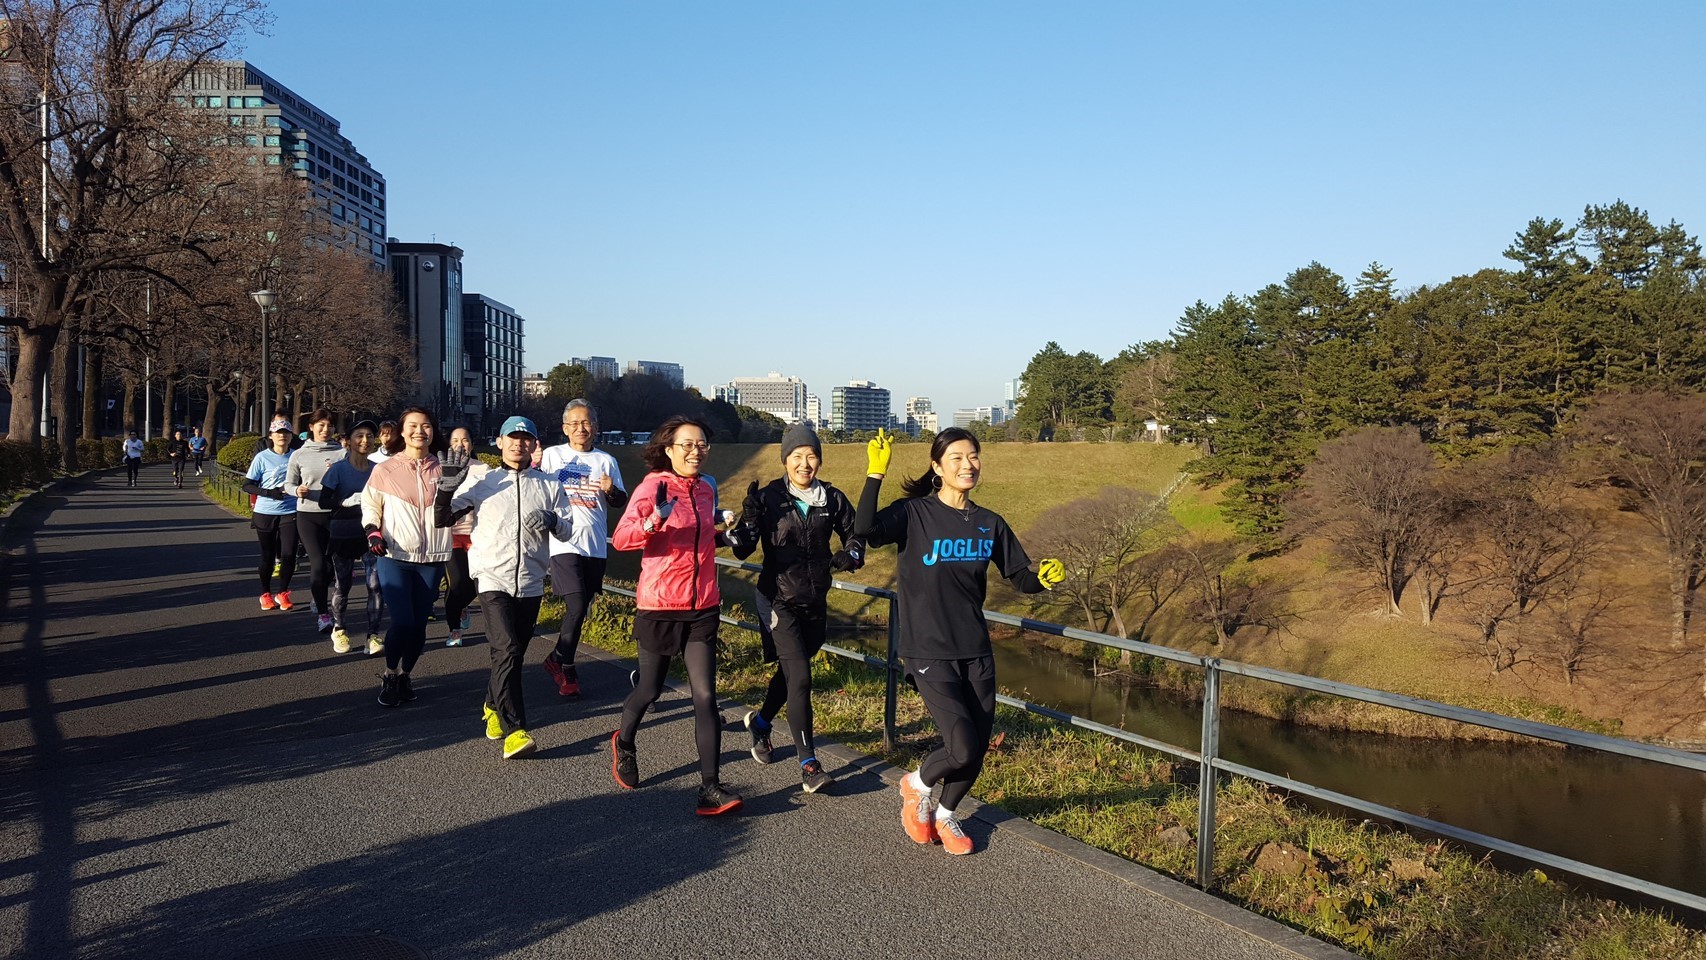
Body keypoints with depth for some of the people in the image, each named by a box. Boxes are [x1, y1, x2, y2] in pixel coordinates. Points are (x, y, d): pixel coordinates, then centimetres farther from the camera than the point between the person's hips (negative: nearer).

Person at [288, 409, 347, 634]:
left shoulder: (341, 453, 1)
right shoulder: (299, 455, 2)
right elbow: (289, 483, 7)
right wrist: (297, 490, -14)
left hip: (334, 514, 1)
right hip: (307, 515, -1)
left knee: (329, 563, 11)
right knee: (318, 563, -9)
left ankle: (319, 600, 37)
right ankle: (323, 613, 0)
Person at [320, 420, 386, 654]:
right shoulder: (338, 469, -3)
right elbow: (324, 501, -6)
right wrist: (348, 501, -20)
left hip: (371, 534, 1)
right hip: (344, 535, -1)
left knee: (376, 585, -9)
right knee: (341, 585, 10)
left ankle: (373, 634, 0)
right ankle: (339, 630, 30)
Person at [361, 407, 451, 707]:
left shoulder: (442, 470, 6)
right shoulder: (385, 470, 0)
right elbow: (369, 504, 10)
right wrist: (373, 531, -6)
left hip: (432, 559, 2)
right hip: (394, 557, -2)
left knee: (419, 624, 5)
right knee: (402, 622, -12)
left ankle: (405, 675, 28)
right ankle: (389, 675, 14)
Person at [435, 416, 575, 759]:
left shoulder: (549, 486, 9)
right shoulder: (482, 482, 5)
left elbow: (567, 530, 7)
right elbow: (442, 519, 3)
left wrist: (552, 522, -15)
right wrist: (448, 485, -12)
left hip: (531, 583, 3)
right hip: (494, 579, -3)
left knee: (513, 653, 13)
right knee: (507, 651, -17)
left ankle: (493, 706, 39)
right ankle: (514, 730, -17)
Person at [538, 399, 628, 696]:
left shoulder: (606, 461, 10)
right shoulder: (552, 456, 3)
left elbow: (621, 504, 11)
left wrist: (612, 491, -10)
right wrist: (533, 467, -17)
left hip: (595, 546, 4)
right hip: (564, 543, -4)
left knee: (581, 609, 11)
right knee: (576, 608, -13)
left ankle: (560, 661, 27)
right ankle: (564, 665, 8)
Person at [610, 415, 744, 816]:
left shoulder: (705, 490, 8)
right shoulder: (652, 487, -11)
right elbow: (621, 538, -24)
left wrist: (721, 530, 10)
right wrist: (654, 519, -39)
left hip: (702, 607, 4)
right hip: (660, 606, -4)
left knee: (705, 696, -5)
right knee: (650, 688, 12)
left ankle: (710, 787, -4)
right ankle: (624, 742, 44)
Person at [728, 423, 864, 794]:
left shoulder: (832, 499, -1)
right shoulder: (768, 497, -10)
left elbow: (854, 535, 12)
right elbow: (742, 551, -9)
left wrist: (851, 555, -10)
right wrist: (748, 518, -28)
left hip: (815, 603, 4)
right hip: (779, 600, -4)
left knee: (791, 672, 19)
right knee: (800, 677, -14)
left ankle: (760, 721, 48)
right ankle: (808, 763, -6)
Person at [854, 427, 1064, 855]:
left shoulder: (990, 523, 6)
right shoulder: (914, 514, -9)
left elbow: (1020, 578, 9)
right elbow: (865, 529, -28)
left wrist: (1044, 580, -12)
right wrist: (875, 473, -34)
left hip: (977, 652, 5)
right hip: (930, 653, -5)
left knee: (978, 748, 8)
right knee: (963, 748, -15)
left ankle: (945, 816, 37)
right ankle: (916, 785, 19)